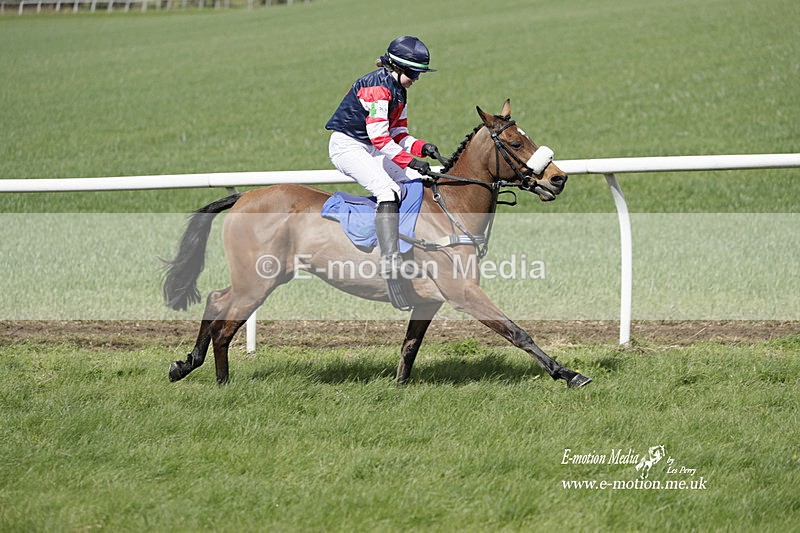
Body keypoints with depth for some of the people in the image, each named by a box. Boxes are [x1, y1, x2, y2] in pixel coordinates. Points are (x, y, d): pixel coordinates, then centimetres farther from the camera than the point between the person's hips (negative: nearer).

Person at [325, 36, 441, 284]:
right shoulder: (377, 86, -20)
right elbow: (379, 136, -25)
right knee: (388, 190, -29)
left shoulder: (398, 91, 11)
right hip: (347, 146, -10)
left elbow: (398, 133, 12)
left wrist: (421, 147, -6)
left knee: (418, 181, 3)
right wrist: (410, 160, -27)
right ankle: (389, 259, -38)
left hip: (371, 150, 10)